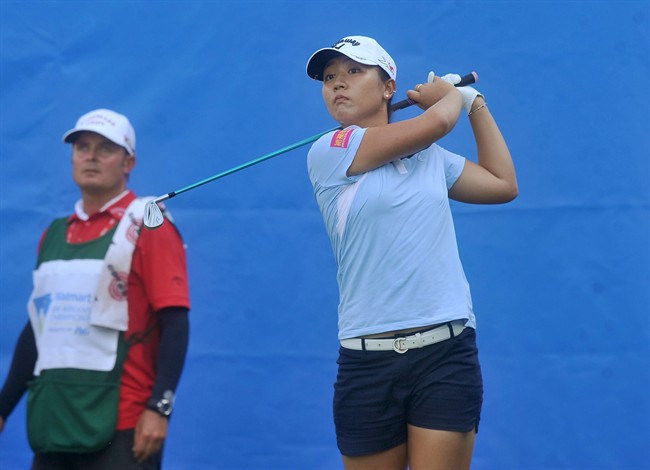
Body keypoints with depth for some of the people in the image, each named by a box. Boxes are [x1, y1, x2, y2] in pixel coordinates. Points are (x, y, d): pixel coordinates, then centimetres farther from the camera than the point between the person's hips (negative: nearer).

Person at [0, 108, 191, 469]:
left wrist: (158, 408, -19)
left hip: (120, 427, -6)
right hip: (51, 425, 6)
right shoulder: (54, 235, 16)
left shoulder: (148, 227, -3)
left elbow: (175, 323, -10)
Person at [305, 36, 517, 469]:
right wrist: (450, 93, 14)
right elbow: (435, 122, -8)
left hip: (447, 354, 3)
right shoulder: (328, 152, -3)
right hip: (369, 362, -2)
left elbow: (503, 184, 26)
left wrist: (475, 102, 25)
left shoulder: (432, 157, 13)